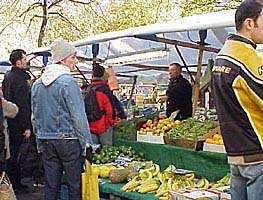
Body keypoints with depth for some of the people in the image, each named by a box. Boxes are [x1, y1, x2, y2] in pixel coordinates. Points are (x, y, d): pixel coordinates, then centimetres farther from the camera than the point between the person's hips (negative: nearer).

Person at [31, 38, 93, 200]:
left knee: (51, 185, 13)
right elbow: (78, 116, -14)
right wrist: (87, 144, -9)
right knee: (75, 185, 2)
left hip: (46, 141, 7)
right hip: (68, 140, -7)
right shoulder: (68, 81, -12)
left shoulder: (37, 83, 10)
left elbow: (35, 117, 15)